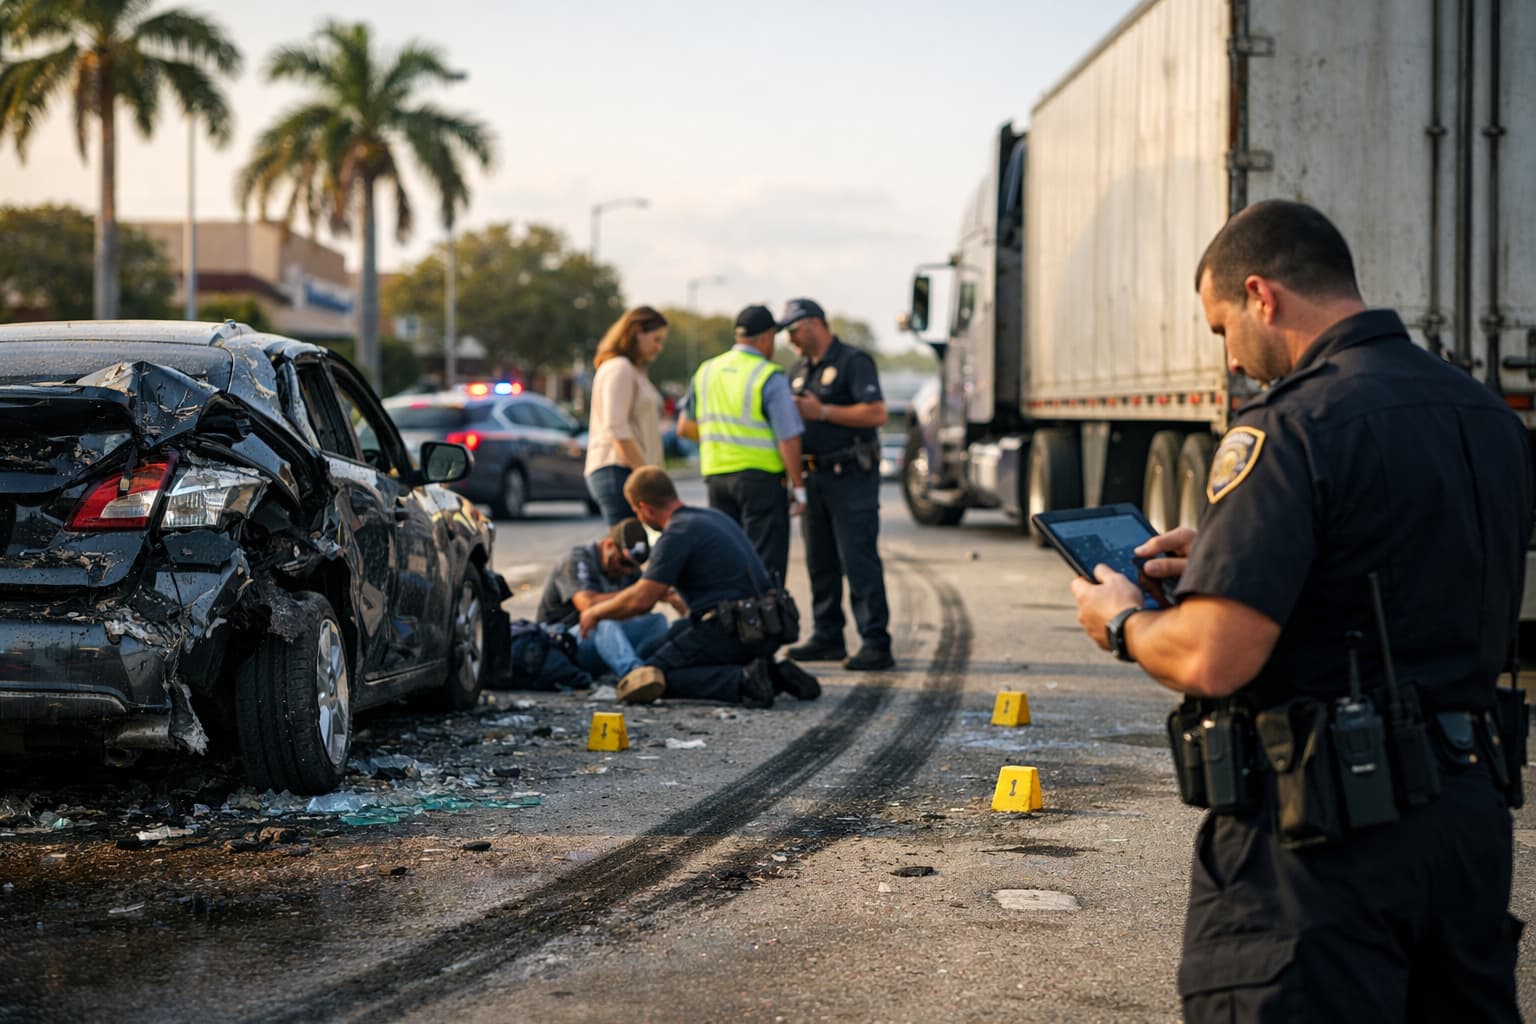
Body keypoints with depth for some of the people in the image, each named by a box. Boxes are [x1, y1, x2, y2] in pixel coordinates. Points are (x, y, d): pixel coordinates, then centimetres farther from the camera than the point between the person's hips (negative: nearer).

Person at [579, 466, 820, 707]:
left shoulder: (677, 534, -10)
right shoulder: (714, 516, 19)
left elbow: (641, 600, -13)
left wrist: (596, 612, 4)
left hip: (732, 633, -8)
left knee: (655, 676, 2)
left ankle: (742, 681, -19)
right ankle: (774, 675, 8)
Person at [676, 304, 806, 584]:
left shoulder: (706, 371, 9)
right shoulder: (769, 377, -10)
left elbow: (685, 427, 14)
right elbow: (789, 437, -14)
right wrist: (798, 486, -7)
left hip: (716, 475, 6)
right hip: (760, 477, -6)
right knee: (766, 562, -3)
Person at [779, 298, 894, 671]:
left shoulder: (853, 362, -8)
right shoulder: (800, 371, 18)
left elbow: (877, 414, -18)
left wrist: (823, 411, -17)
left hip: (851, 476, -8)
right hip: (815, 476, 8)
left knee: (859, 561, -11)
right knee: (820, 562, 11)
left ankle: (876, 644, -10)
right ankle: (827, 637, 19)